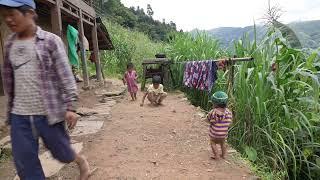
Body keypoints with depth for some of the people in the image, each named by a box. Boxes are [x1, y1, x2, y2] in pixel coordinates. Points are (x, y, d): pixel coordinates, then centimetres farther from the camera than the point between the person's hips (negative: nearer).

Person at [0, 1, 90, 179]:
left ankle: (81, 160, 44)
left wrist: (70, 107, -14)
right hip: (19, 115, 5)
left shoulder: (51, 41, -7)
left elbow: (66, 76, -10)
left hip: (48, 112, -5)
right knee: (24, 164, 10)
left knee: (61, 153, 11)